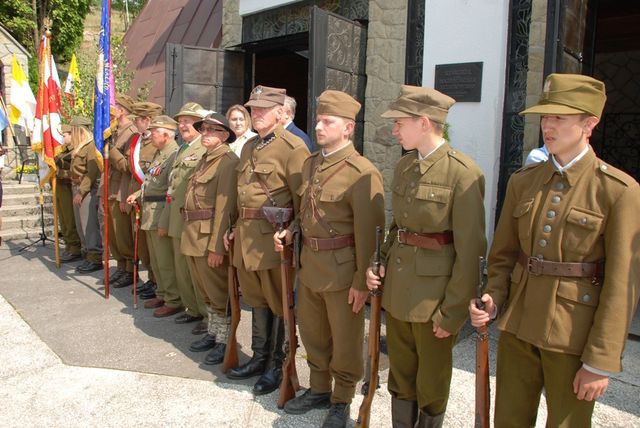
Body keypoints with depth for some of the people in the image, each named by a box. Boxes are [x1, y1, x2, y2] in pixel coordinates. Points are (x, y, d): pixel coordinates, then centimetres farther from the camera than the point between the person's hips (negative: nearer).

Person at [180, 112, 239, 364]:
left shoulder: (228, 161, -13)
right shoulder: (205, 160, 16)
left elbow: (224, 207, -19)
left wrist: (216, 245, -22)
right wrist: (190, 234, 14)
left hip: (211, 237, -9)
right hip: (194, 235, 9)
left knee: (218, 292, 3)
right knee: (205, 291, 19)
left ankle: (225, 341, 18)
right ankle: (213, 333, 34)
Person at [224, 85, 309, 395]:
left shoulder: (293, 147, -11)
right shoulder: (249, 148, 16)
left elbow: (302, 201, -14)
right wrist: (236, 229, 16)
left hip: (274, 239, -8)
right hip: (247, 238, 8)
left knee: (279, 304, 6)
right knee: (256, 300, 19)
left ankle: (277, 366, 23)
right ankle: (260, 358, 35)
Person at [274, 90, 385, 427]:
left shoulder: (362, 172, -17)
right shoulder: (310, 164, 8)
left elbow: (369, 233, -17)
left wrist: (362, 281, -16)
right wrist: (291, 230, 2)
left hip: (342, 269, -7)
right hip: (309, 264, 8)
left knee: (345, 341, 10)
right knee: (312, 333, 21)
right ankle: (319, 389, 43)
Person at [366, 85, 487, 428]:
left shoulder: (463, 172, -16)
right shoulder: (403, 167, 6)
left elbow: (470, 249, -16)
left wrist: (453, 312, -14)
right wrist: (381, 263, 2)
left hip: (434, 294, -6)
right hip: (397, 289, 7)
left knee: (431, 383, 14)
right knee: (400, 374, 21)